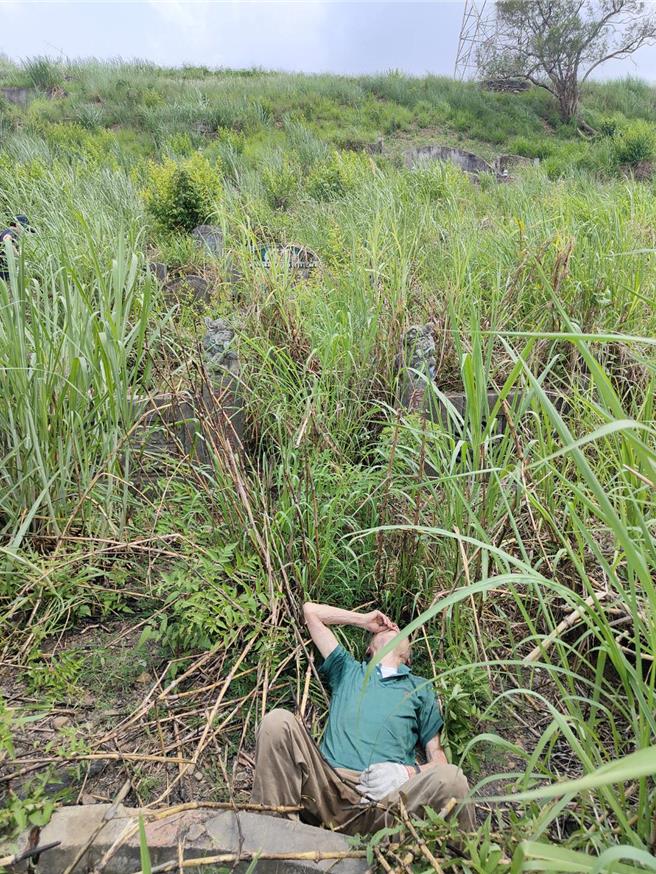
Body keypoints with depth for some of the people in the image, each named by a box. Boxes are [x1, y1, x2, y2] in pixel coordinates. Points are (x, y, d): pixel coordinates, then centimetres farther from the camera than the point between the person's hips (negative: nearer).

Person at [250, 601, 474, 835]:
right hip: (328, 785, 1)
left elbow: (437, 756, 18)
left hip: (387, 798, -1)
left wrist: (408, 772, -5)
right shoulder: (348, 670, 30)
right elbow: (310, 610, 35)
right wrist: (364, 620, 39)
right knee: (278, 721, -23)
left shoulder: (420, 687, 28)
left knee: (450, 778, -32)